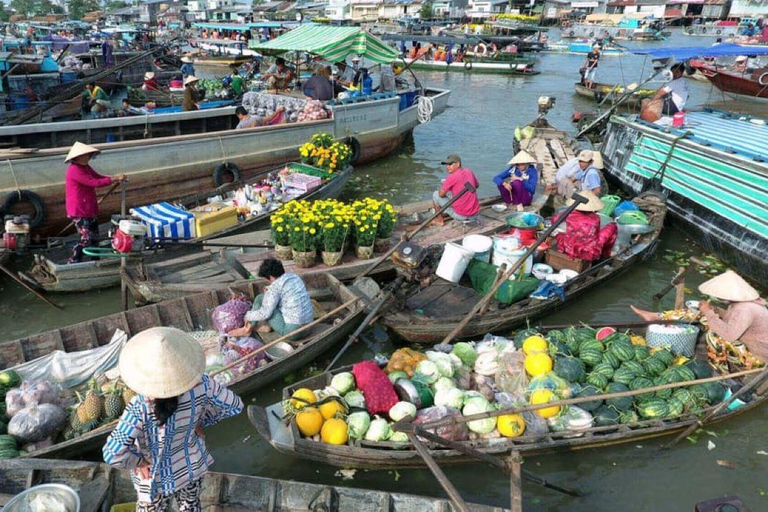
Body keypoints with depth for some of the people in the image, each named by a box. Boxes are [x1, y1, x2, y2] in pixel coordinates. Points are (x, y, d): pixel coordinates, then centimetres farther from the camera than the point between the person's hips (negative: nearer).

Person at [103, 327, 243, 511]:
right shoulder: (201, 385, -30)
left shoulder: (140, 407, -38)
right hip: (193, 466, 2)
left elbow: (113, 455, -39)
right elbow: (235, 406, -16)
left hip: (157, 478, -2)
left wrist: (138, 460, -19)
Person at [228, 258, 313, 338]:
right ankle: (267, 326, 24)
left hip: (292, 329, -8)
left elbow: (264, 314, -14)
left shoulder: (276, 286, -15)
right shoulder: (294, 277, 8)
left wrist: (248, 315, 3)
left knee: (260, 298, 3)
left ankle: (247, 329, 14)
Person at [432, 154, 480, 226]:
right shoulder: (469, 172, 2)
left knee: (435, 194, 9)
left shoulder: (452, 177, -18)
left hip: (461, 215, -7)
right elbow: (477, 185, 22)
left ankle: (440, 220, 23)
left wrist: (443, 185, 12)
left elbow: (441, 194, -10)